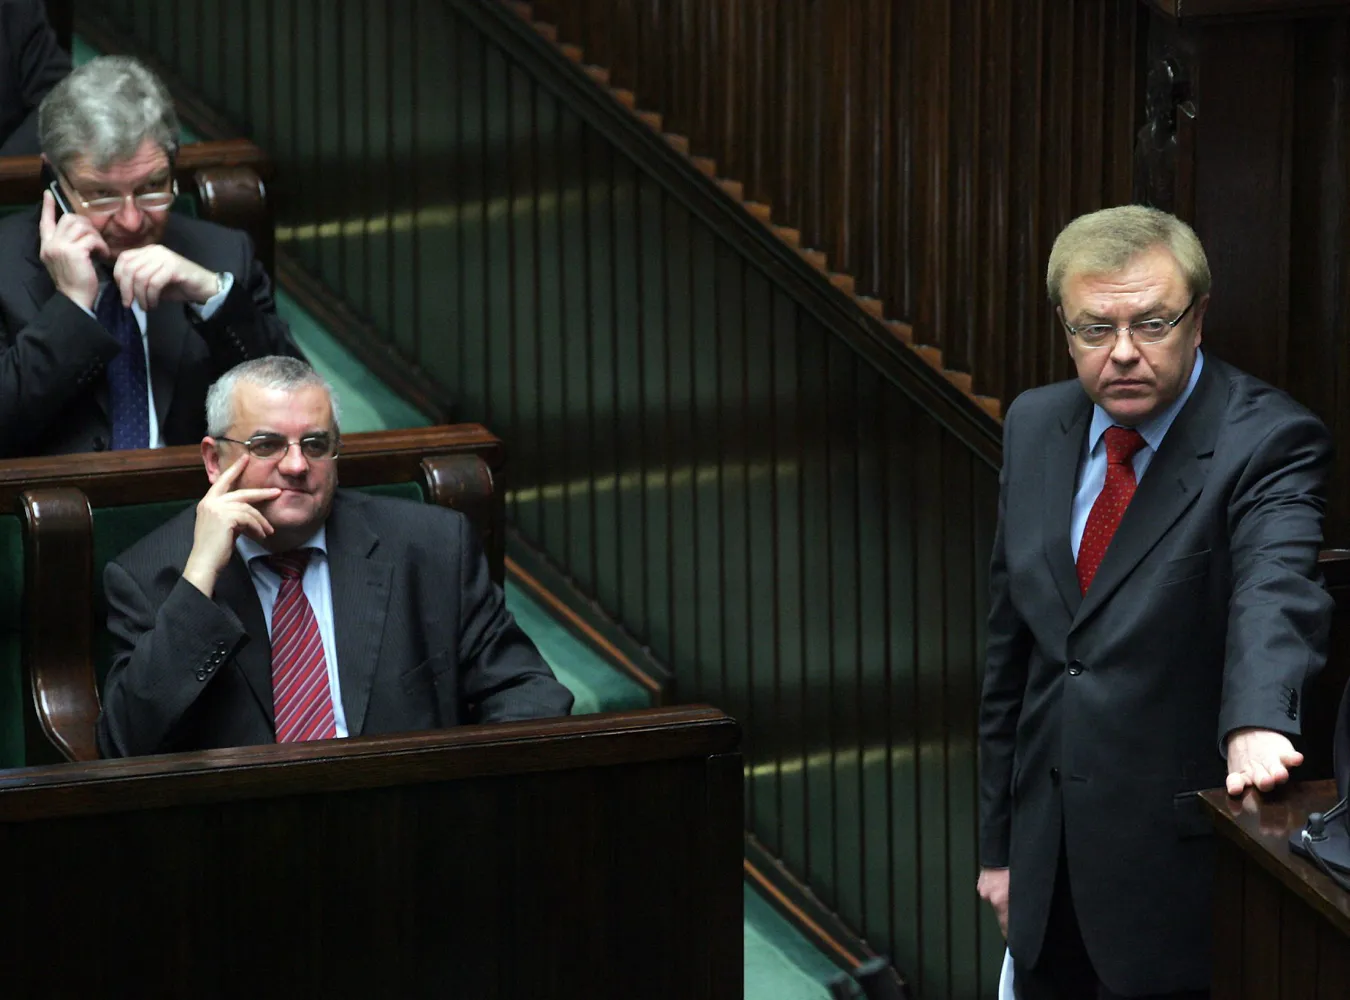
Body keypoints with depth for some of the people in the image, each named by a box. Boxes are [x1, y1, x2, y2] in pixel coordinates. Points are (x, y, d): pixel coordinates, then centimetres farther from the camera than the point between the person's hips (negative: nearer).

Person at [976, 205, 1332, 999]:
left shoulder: (1269, 441, -13)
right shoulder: (1035, 428, 7)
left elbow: (1276, 587, -32)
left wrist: (1256, 724, -52)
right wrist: (1000, 842, 13)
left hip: (1177, 866, -6)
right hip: (1049, 849, 6)